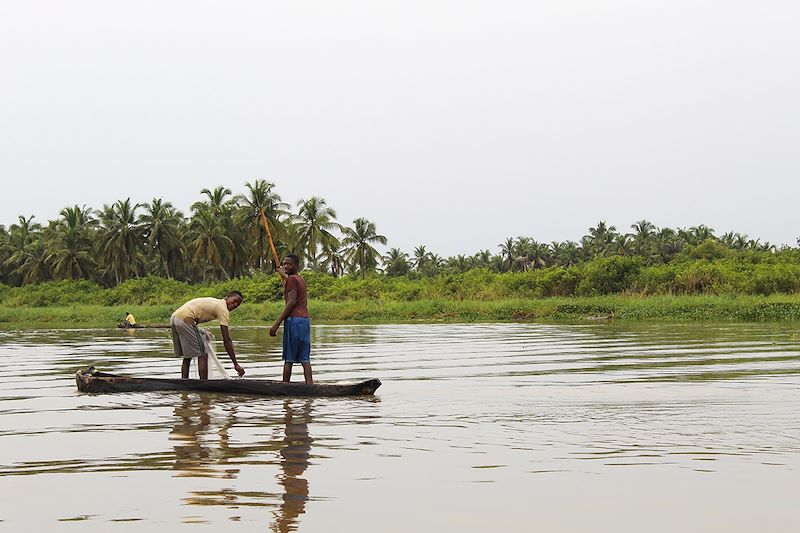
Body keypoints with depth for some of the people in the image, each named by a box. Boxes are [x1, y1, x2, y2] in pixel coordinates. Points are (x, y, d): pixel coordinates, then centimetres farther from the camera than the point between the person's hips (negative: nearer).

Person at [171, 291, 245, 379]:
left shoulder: (214, 303, 24)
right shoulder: (223, 309, -4)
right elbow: (226, 340, -8)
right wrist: (236, 364, -7)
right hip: (185, 319, -10)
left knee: (187, 357, 18)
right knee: (203, 356, -4)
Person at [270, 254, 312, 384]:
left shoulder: (291, 279, -6)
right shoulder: (301, 280, 20)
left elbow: (292, 302, -16)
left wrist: (277, 324, -19)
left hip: (294, 319, -8)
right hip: (305, 319, 8)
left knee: (289, 358, -4)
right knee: (305, 358, 3)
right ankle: (309, 384, -6)